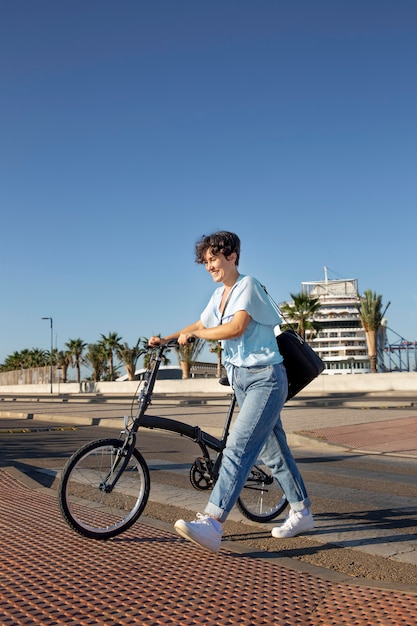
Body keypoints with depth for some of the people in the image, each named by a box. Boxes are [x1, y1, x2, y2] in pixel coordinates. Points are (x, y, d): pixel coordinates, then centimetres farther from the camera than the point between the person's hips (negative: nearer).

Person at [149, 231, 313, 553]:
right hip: (241, 378, 9)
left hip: (265, 377, -9)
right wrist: (167, 339, 13)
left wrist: (195, 333, -12)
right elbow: (201, 325, 24)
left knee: (238, 446, -19)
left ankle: (211, 523, -25)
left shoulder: (248, 285, -12)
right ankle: (302, 513, 26)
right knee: (272, 450, 13)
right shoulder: (219, 295, 13)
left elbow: (235, 328, -23)